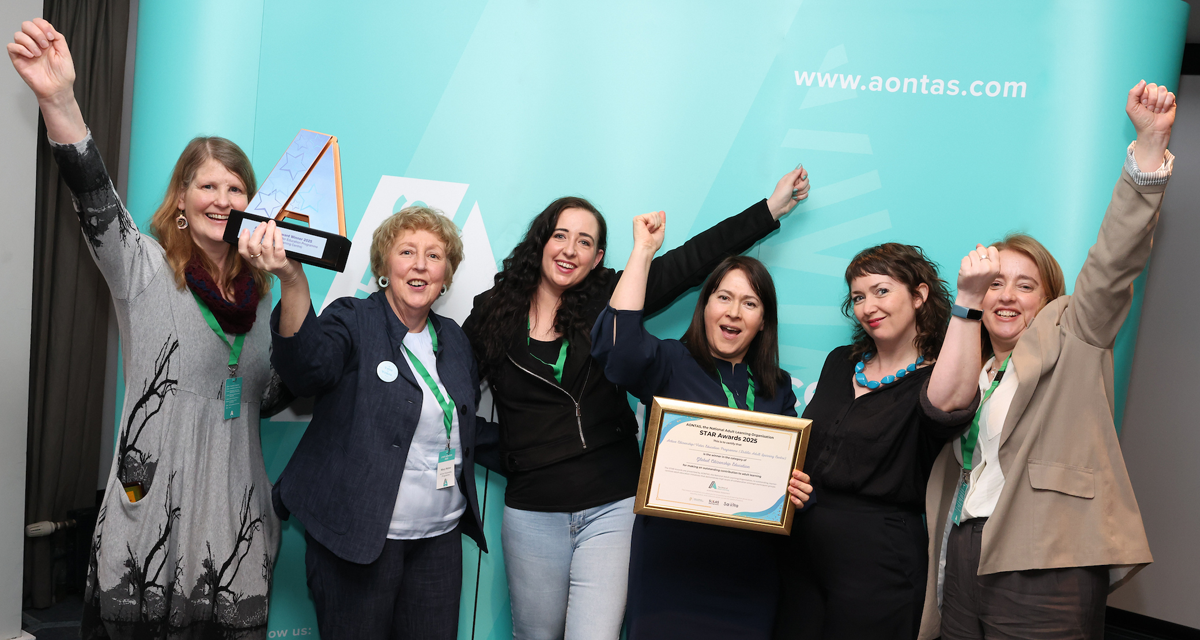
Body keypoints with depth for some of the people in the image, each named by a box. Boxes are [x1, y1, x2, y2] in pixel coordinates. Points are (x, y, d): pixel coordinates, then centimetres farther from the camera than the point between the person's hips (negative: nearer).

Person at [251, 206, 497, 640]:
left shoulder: (454, 340, 11)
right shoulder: (353, 321, -6)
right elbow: (308, 368, -30)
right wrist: (293, 280, -44)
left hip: (440, 539, 5)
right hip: (357, 537, -5)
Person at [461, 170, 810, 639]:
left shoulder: (609, 302, 0)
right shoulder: (492, 315, 2)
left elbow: (693, 259, 1)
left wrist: (772, 207, 2)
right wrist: (506, 455, 2)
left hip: (612, 509, -1)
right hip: (532, 513, 1)